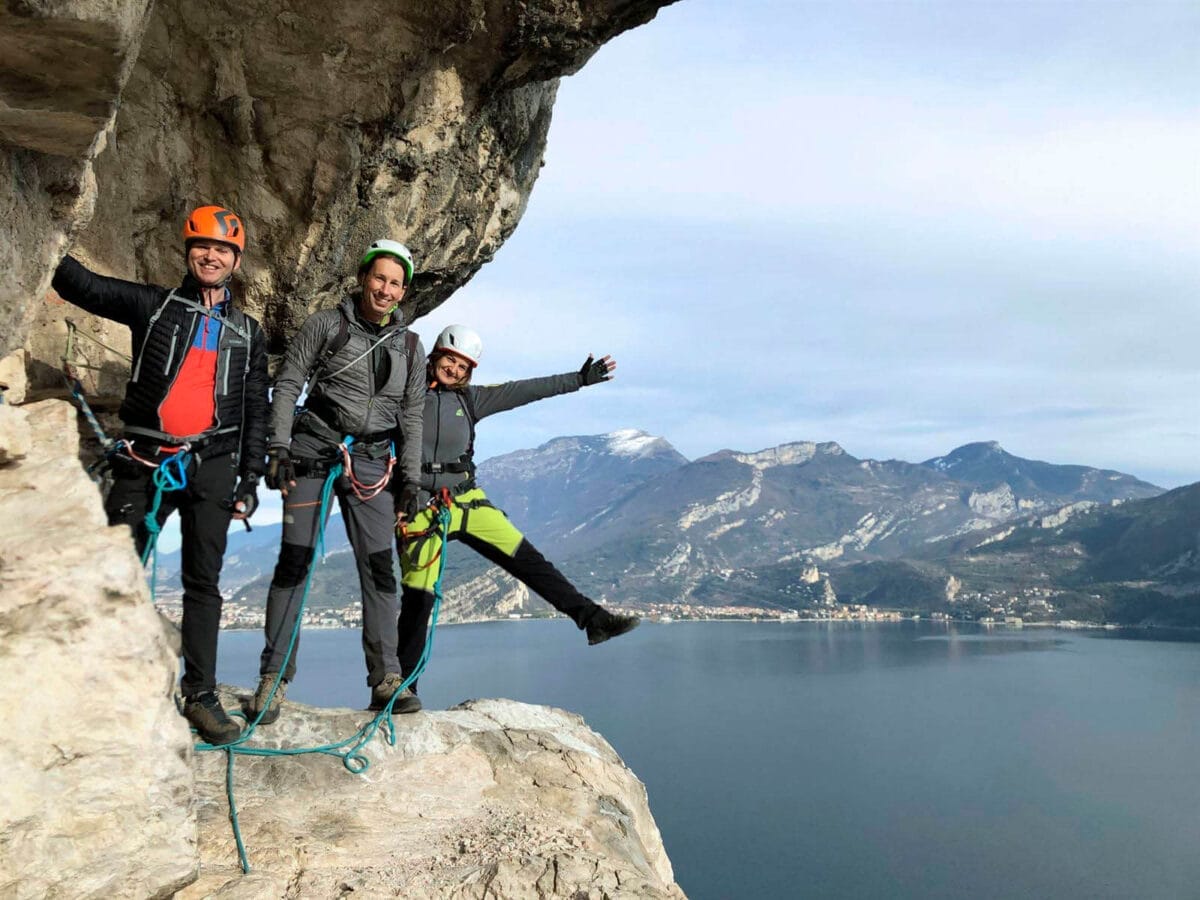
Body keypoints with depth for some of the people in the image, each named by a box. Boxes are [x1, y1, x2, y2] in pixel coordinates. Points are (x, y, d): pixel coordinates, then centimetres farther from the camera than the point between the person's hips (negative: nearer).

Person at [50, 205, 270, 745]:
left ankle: (200, 695, 11)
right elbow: (82, 286, 1)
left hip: (210, 467, 1)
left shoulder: (247, 332, 13)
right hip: (144, 462, -1)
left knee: (202, 583, 4)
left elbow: (255, 412, 12)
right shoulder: (152, 305, 9)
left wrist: (250, 483, 7)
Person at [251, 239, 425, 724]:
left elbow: (411, 417, 13)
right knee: (295, 561, -4)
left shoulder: (410, 346, 11)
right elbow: (287, 385, -1)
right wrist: (278, 448, -10)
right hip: (313, 448, -2)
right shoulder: (326, 324, 1)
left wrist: (411, 479, 7)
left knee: (378, 566, -1)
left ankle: (386, 679, 7)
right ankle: (273, 677, 4)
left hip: (371, 461, 3)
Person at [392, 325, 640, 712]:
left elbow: (523, 391, 10)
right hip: (419, 507, -4)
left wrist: (578, 379, 10)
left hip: (467, 501, 4)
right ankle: (402, 686, 8)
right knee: (419, 598, -6)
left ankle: (593, 619, 1)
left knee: (527, 559, -2)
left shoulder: (469, 398, 10)